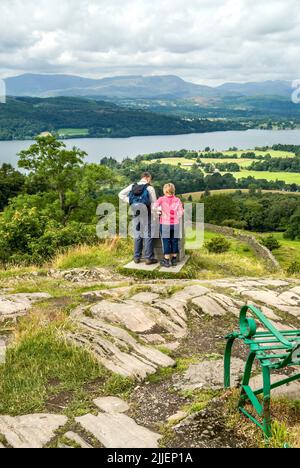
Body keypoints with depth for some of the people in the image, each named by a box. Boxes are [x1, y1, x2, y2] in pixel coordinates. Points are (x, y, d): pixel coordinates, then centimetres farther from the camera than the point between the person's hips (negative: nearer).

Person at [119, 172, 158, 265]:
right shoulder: (150, 188, -8)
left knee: (137, 235, 12)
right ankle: (149, 258, 1)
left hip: (136, 214, 5)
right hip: (146, 214, -5)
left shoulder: (132, 186, 5)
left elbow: (121, 194, 5)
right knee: (148, 235, 1)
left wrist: (129, 201, 3)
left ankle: (137, 257, 16)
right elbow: (154, 203, -7)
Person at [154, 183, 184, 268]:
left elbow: (154, 207, -15)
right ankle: (174, 260, 19)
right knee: (174, 242, 10)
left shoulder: (162, 199, -4)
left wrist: (159, 210, 4)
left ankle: (167, 261, 9)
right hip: (175, 224, 2)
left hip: (165, 224, -2)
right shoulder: (177, 200, 2)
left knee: (166, 242, 5)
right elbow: (181, 213, 0)